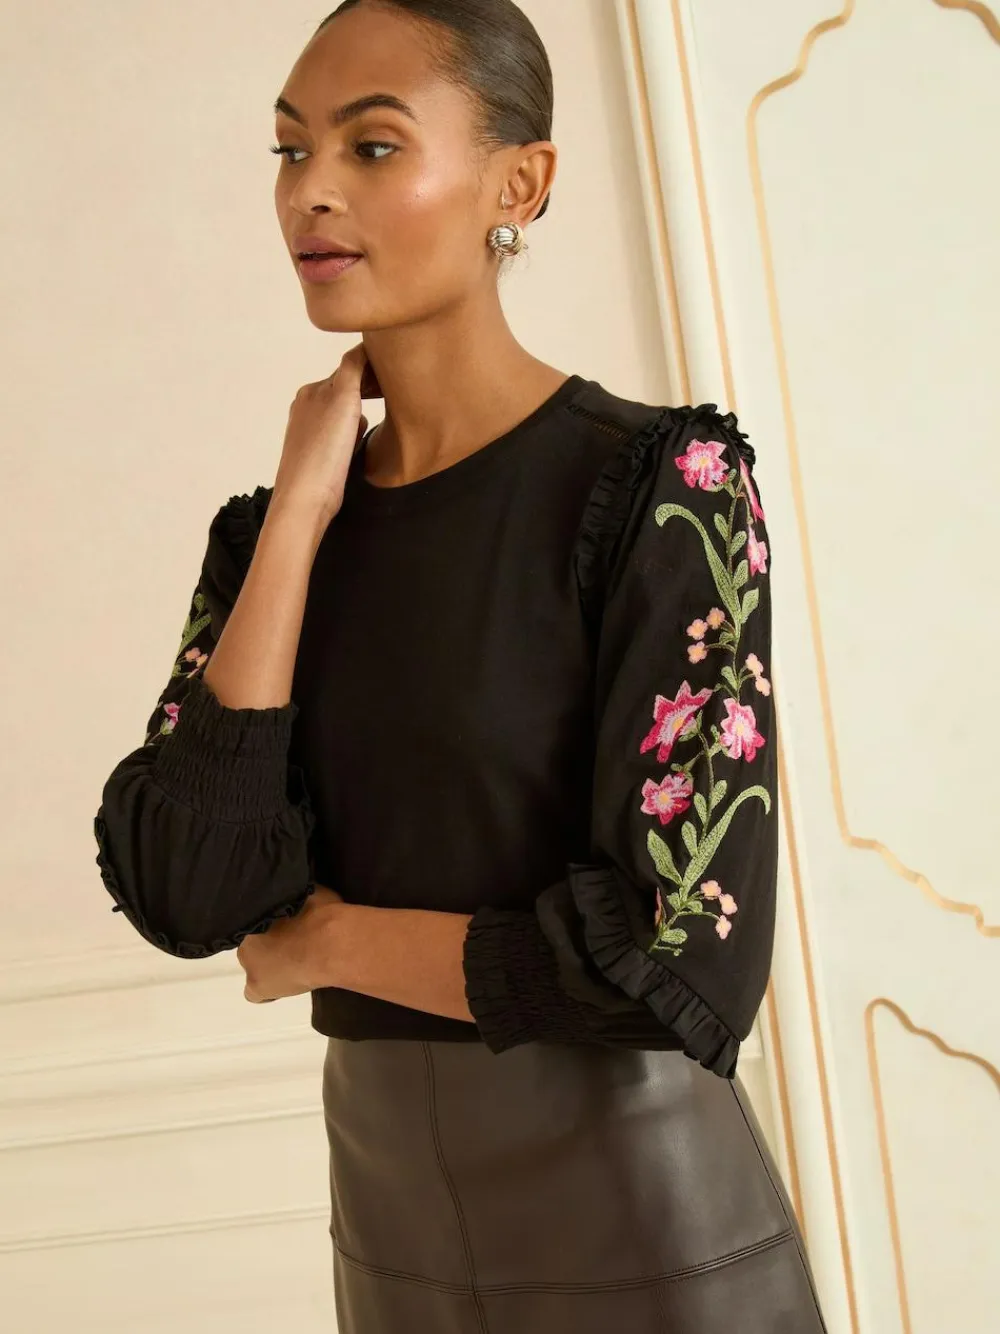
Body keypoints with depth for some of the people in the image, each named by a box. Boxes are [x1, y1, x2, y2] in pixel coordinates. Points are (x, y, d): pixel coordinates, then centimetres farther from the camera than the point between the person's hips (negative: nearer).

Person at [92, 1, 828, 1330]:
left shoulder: (662, 482, -15)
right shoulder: (272, 530, 1)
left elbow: (685, 959, -22)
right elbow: (185, 898, -12)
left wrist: (327, 942, -10)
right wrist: (304, 510, -13)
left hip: (648, 1223, -4)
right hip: (392, 1217, 5)